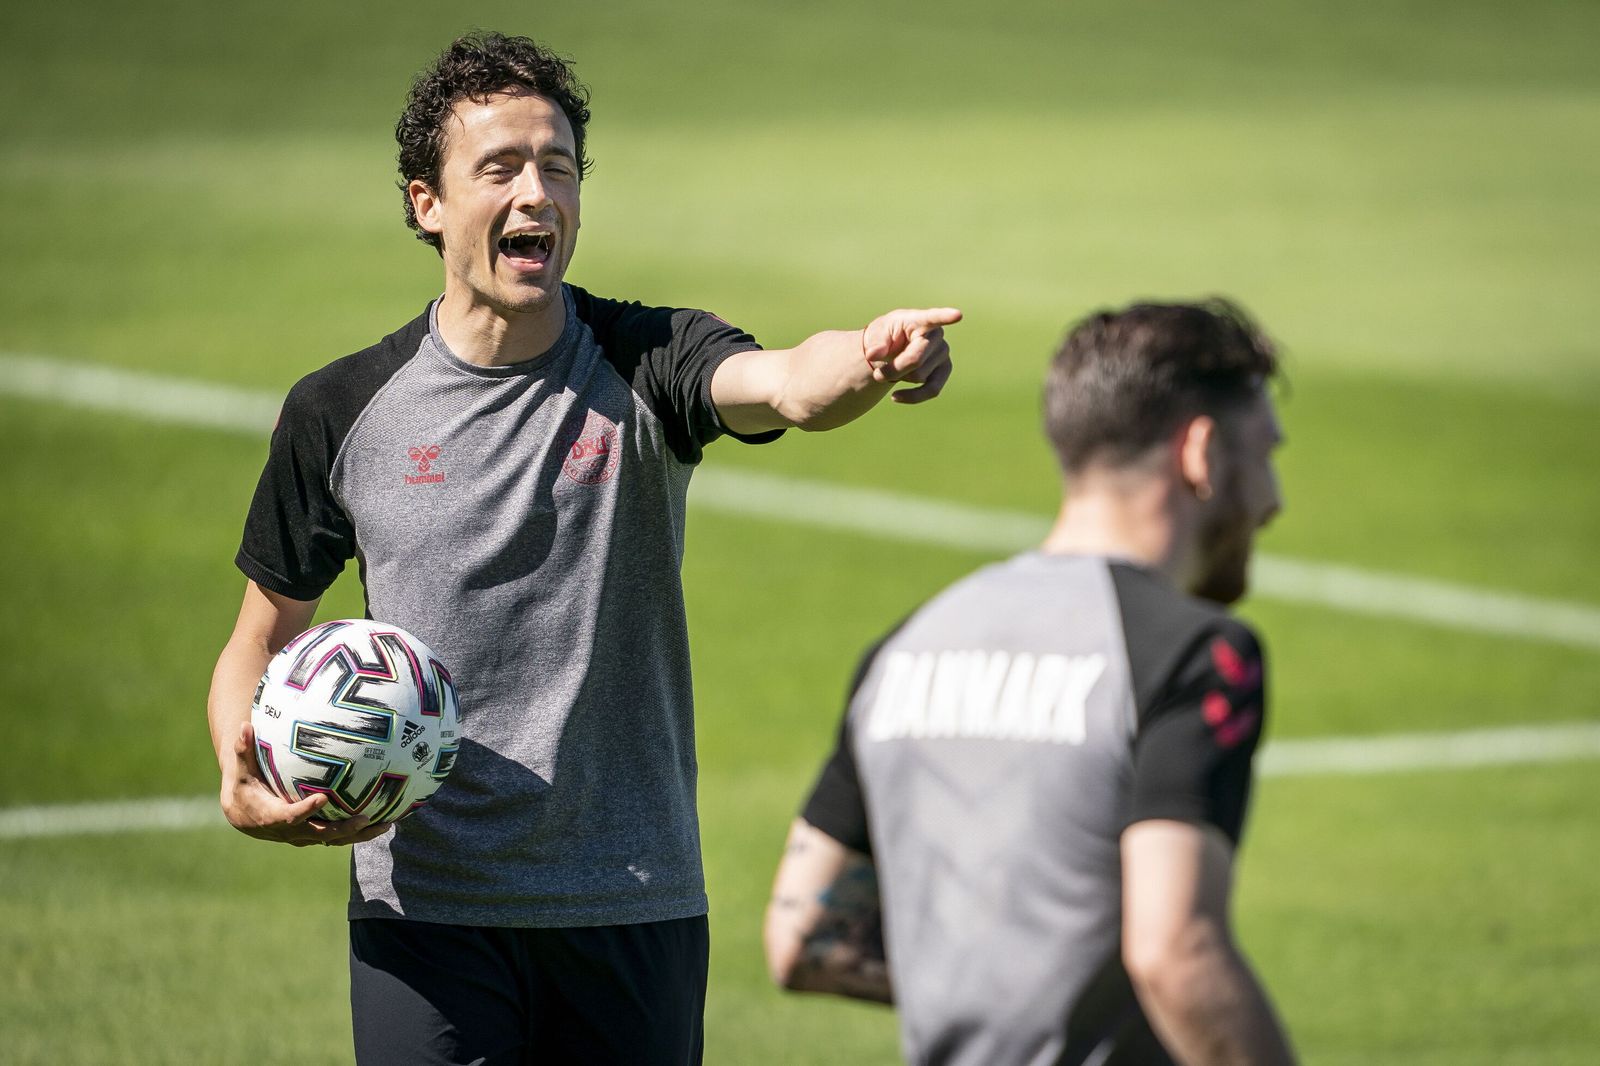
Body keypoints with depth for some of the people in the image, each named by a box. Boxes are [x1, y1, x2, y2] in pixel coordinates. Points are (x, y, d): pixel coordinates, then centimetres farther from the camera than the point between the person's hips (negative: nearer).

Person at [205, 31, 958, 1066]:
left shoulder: (645, 364, -2)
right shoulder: (343, 413, 1)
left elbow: (784, 383, -26)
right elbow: (262, 639, 12)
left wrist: (865, 364, -49)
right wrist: (242, 777, -9)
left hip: (636, 912, 0)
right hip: (425, 907, 0)